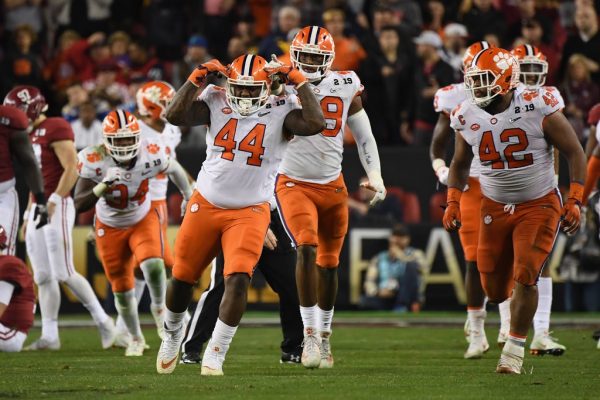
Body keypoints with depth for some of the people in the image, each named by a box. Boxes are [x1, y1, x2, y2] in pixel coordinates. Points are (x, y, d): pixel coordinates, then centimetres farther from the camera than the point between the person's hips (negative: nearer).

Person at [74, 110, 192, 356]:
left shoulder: (151, 155, -23)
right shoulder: (94, 161, -26)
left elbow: (174, 170, 1)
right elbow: (80, 204, -30)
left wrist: (189, 197, 16)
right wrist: (104, 185, -47)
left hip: (143, 220, 0)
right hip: (110, 227, 0)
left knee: (153, 265, -28)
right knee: (122, 289, 7)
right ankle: (136, 338, 31)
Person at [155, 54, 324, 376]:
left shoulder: (281, 110, -7)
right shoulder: (216, 100, -3)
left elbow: (315, 124, -24)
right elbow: (175, 116, -15)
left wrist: (298, 81, -18)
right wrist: (198, 77, -15)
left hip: (250, 212, -2)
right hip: (205, 205, 2)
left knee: (238, 279, -18)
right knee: (182, 278, 11)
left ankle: (214, 356, -10)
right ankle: (172, 336, 39)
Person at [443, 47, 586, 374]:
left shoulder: (539, 109, -18)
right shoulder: (468, 117, -5)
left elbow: (574, 153, -9)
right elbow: (459, 164, 13)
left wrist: (575, 201, -15)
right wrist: (452, 203, 2)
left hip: (538, 205, -4)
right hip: (494, 208, 4)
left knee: (525, 277, -16)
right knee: (494, 290, 3)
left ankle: (514, 348, -3)